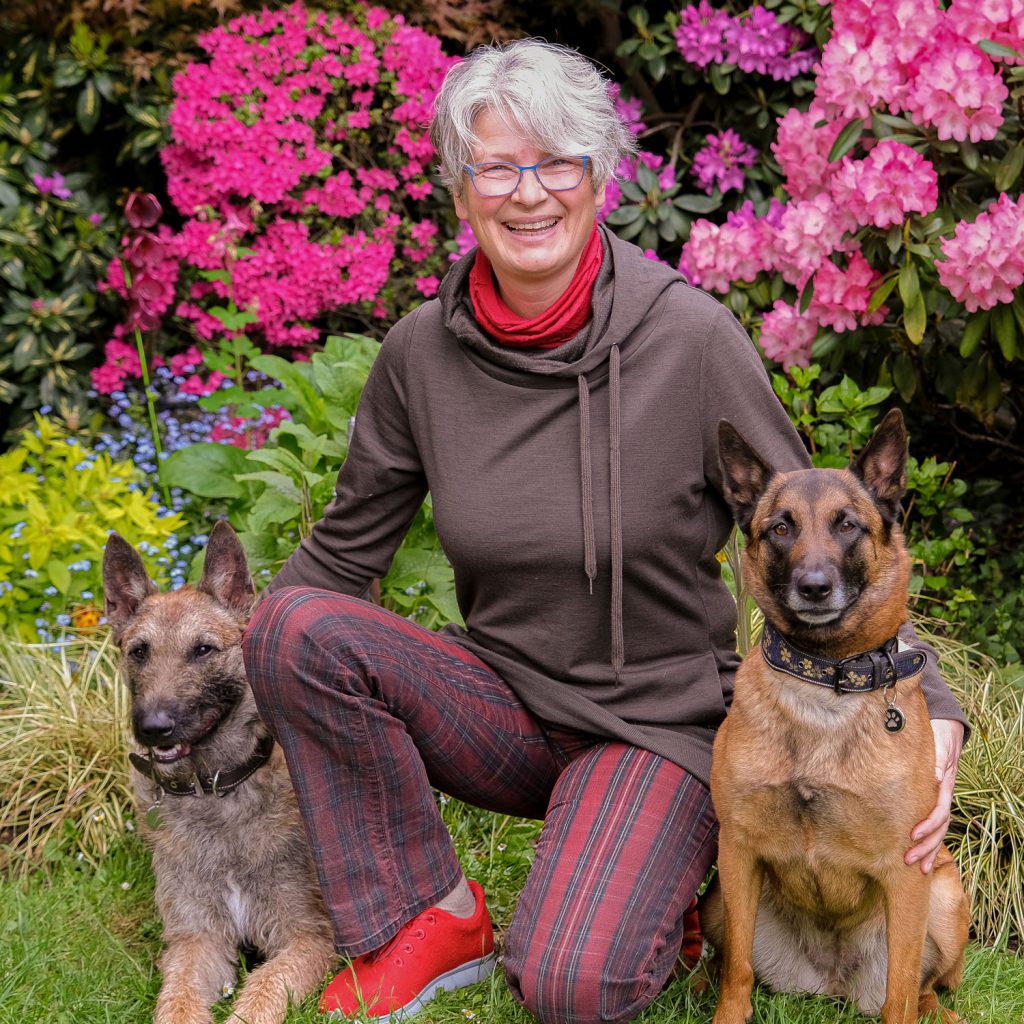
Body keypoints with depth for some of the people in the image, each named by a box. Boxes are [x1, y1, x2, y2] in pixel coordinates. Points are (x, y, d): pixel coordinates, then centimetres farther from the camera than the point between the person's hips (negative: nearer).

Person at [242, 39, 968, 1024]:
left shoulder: (690, 337, -16)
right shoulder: (422, 351, -5)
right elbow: (343, 550, 7)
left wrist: (931, 712, -20)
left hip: (656, 717, -4)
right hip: (501, 703, 4)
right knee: (297, 630, -22)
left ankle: (658, 876, 9)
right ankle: (434, 918, -5)